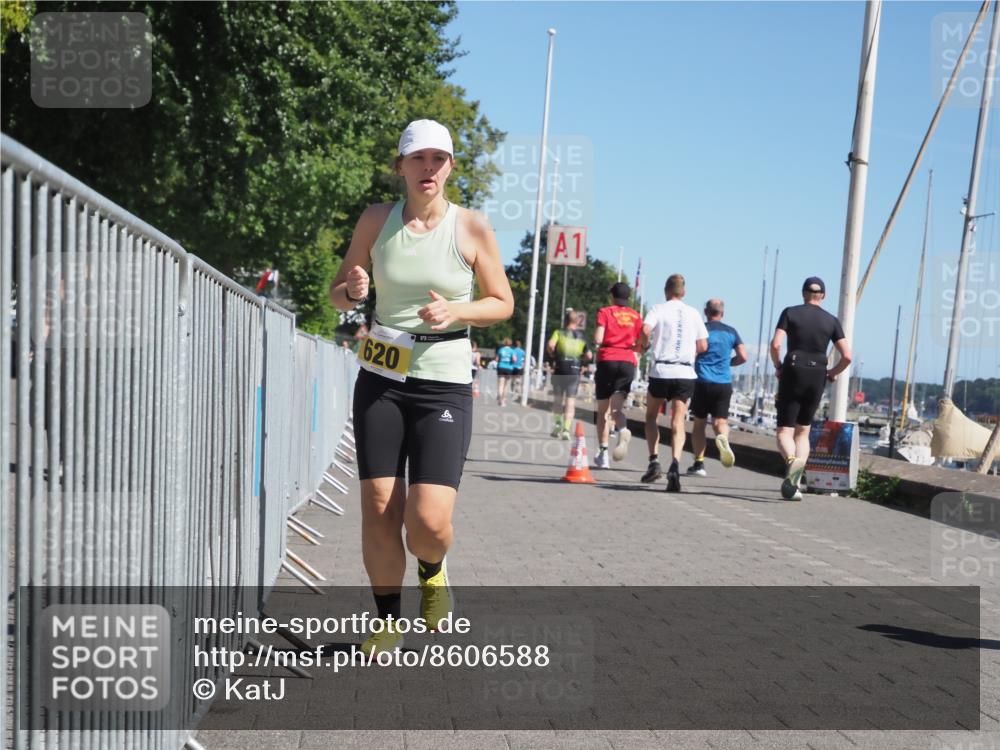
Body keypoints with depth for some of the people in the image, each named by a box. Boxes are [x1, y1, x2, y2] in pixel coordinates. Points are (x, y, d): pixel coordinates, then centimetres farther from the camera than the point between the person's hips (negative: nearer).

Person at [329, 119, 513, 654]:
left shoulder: (472, 228, -3)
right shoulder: (376, 220, 3)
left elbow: (503, 304, 4)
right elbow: (338, 294, 12)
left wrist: (455, 311, -15)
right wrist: (352, 291, -12)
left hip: (444, 384, -2)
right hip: (380, 379, 2)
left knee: (429, 522, -12)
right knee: (378, 510, 0)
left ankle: (432, 573, 25)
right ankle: (387, 621, 21)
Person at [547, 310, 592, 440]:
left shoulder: (559, 332, 4)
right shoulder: (582, 337, 11)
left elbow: (550, 345, -13)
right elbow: (589, 355, 6)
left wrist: (553, 354, 5)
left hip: (560, 368, -1)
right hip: (575, 370, 1)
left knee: (557, 398, 14)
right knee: (570, 401, 2)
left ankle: (557, 423, 1)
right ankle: (566, 429, -8)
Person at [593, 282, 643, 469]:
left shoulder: (605, 312, 3)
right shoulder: (636, 316, 11)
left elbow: (598, 339, -8)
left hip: (607, 360, -2)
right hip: (628, 362, 2)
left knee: (602, 410, 8)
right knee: (617, 406, -5)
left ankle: (603, 452, 6)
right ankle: (623, 431, -40)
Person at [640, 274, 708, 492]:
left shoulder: (658, 309, 2)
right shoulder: (693, 313, 11)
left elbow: (645, 329, -17)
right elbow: (703, 346, 9)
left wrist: (645, 344, 3)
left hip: (661, 370, -2)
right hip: (686, 372, 2)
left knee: (651, 416, 16)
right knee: (678, 421, 1)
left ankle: (654, 461, 5)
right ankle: (675, 464, -19)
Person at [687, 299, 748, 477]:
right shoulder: (731, 332, 9)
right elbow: (743, 357, 4)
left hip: (702, 381, -1)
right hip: (724, 383, 2)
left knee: (699, 423, 9)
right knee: (720, 421, 6)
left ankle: (698, 463, 6)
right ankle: (722, 437, -30)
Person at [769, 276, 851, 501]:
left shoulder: (790, 313, 2)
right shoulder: (831, 321, 6)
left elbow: (775, 344, -11)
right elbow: (847, 356, -1)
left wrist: (778, 366, 5)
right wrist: (832, 373, 14)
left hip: (792, 374, -2)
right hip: (817, 377, 2)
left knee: (784, 431, 1)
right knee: (803, 431, 14)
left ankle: (791, 459, -32)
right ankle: (794, 483, 4)